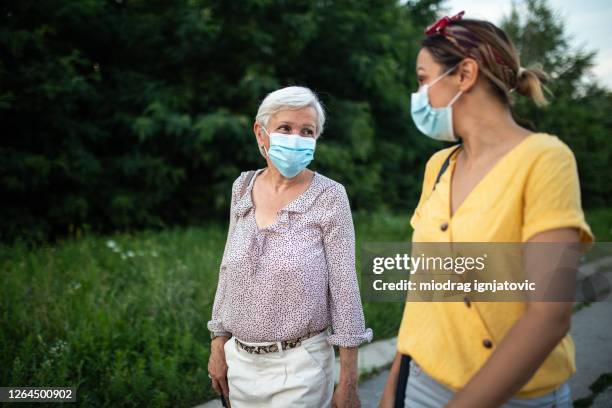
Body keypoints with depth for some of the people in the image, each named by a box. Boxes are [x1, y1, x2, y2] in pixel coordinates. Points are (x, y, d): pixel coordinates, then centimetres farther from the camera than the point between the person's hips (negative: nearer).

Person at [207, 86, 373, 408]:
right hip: (240, 359, 4)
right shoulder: (242, 187, 1)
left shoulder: (329, 196, -12)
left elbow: (344, 288, -11)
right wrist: (218, 347, 8)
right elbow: (228, 272, 7)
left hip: (300, 366, -4)